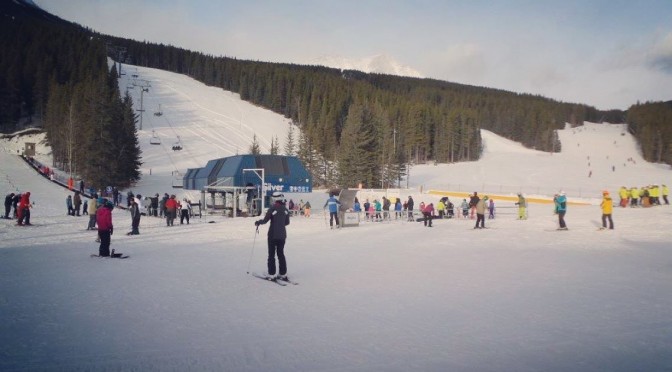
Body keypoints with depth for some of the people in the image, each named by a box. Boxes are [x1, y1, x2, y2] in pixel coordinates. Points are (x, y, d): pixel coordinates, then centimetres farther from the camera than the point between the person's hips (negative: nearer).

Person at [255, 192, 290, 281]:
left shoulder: (272, 208, -13)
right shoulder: (285, 209, 2)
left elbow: (265, 220, -13)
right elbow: (287, 222, 9)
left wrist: (257, 222, 7)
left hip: (273, 235, -5)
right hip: (282, 235, 5)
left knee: (271, 255, 3)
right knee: (281, 254, 13)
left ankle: (271, 275, 3)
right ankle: (283, 274, 13)